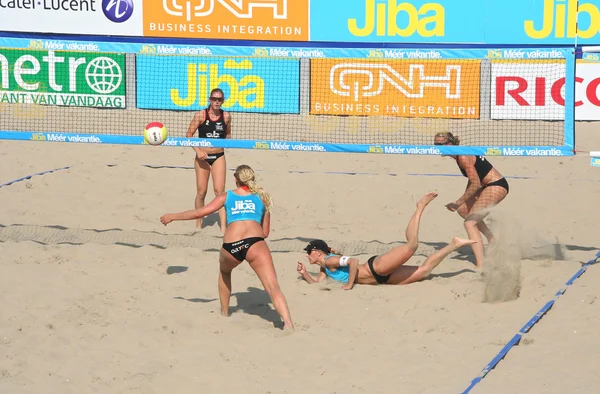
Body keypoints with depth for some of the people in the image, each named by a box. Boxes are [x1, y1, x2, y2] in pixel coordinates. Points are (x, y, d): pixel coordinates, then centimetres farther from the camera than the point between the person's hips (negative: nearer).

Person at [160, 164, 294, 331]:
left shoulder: (227, 196, 24)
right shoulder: (262, 197, 26)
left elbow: (199, 212, 22)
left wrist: (172, 216, 35)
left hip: (231, 247, 1)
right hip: (255, 243, -1)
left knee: (224, 271, 36)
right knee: (273, 287, -10)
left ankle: (224, 314, 43)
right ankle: (288, 324, -32)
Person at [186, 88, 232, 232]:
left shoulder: (226, 116, -1)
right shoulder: (200, 115, -8)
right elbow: (189, 135, -5)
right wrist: (198, 151, -16)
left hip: (219, 156, 1)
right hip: (203, 157, -1)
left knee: (220, 190, -9)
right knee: (201, 191, 5)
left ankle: (223, 227, -13)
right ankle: (198, 224, 23)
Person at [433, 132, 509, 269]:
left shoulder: (463, 158, -20)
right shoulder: (461, 155, 9)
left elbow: (475, 184, -22)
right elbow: (472, 180, 17)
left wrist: (458, 202, -16)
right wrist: (464, 200, 10)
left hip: (497, 186, -11)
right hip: (489, 186, 11)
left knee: (470, 223, -19)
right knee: (463, 210, 28)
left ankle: (480, 266, -31)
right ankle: (492, 239, 41)